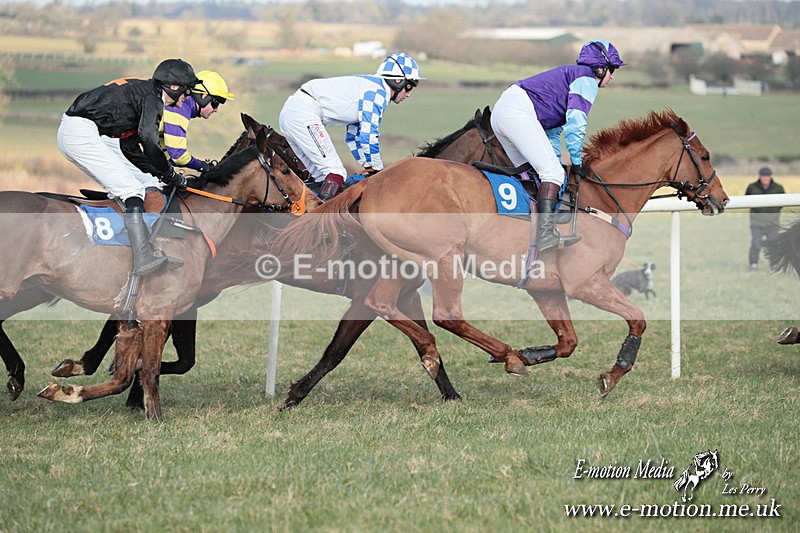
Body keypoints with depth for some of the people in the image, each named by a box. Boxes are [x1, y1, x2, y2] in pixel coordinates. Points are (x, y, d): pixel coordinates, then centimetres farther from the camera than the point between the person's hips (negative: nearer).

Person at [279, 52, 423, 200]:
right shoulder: (377, 91, -9)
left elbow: (353, 136, 30)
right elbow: (368, 135, -17)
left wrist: (370, 170, 25)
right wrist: (377, 171, -5)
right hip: (304, 113, -11)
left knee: (323, 175, 14)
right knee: (335, 174, -14)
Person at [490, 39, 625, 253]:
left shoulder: (569, 75, 32)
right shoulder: (587, 79, 3)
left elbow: (553, 130, 30)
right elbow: (576, 123, -9)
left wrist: (558, 163, 24)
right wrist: (577, 162, -2)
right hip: (518, 112, -10)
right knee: (551, 171, -17)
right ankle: (546, 233, -31)